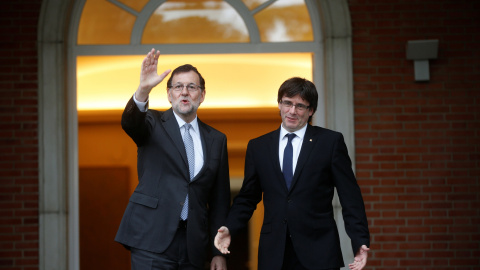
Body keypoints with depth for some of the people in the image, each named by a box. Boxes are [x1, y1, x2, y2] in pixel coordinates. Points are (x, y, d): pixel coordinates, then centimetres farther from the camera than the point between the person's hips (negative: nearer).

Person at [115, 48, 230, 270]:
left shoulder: (216, 140, 13)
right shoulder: (153, 124, 5)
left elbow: (220, 200, 13)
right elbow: (129, 123, -20)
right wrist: (143, 90, -40)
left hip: (193, 245, 3)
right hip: (152, 241, -3)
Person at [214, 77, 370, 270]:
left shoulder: (331, 142, 4)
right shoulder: (257, 147, 12)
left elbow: (350, 197, 1)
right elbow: (247, 198, 14)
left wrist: (360, 241, -9)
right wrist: (229, 228, -4)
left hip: (318, 254, -2)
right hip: (273, 254, 2)